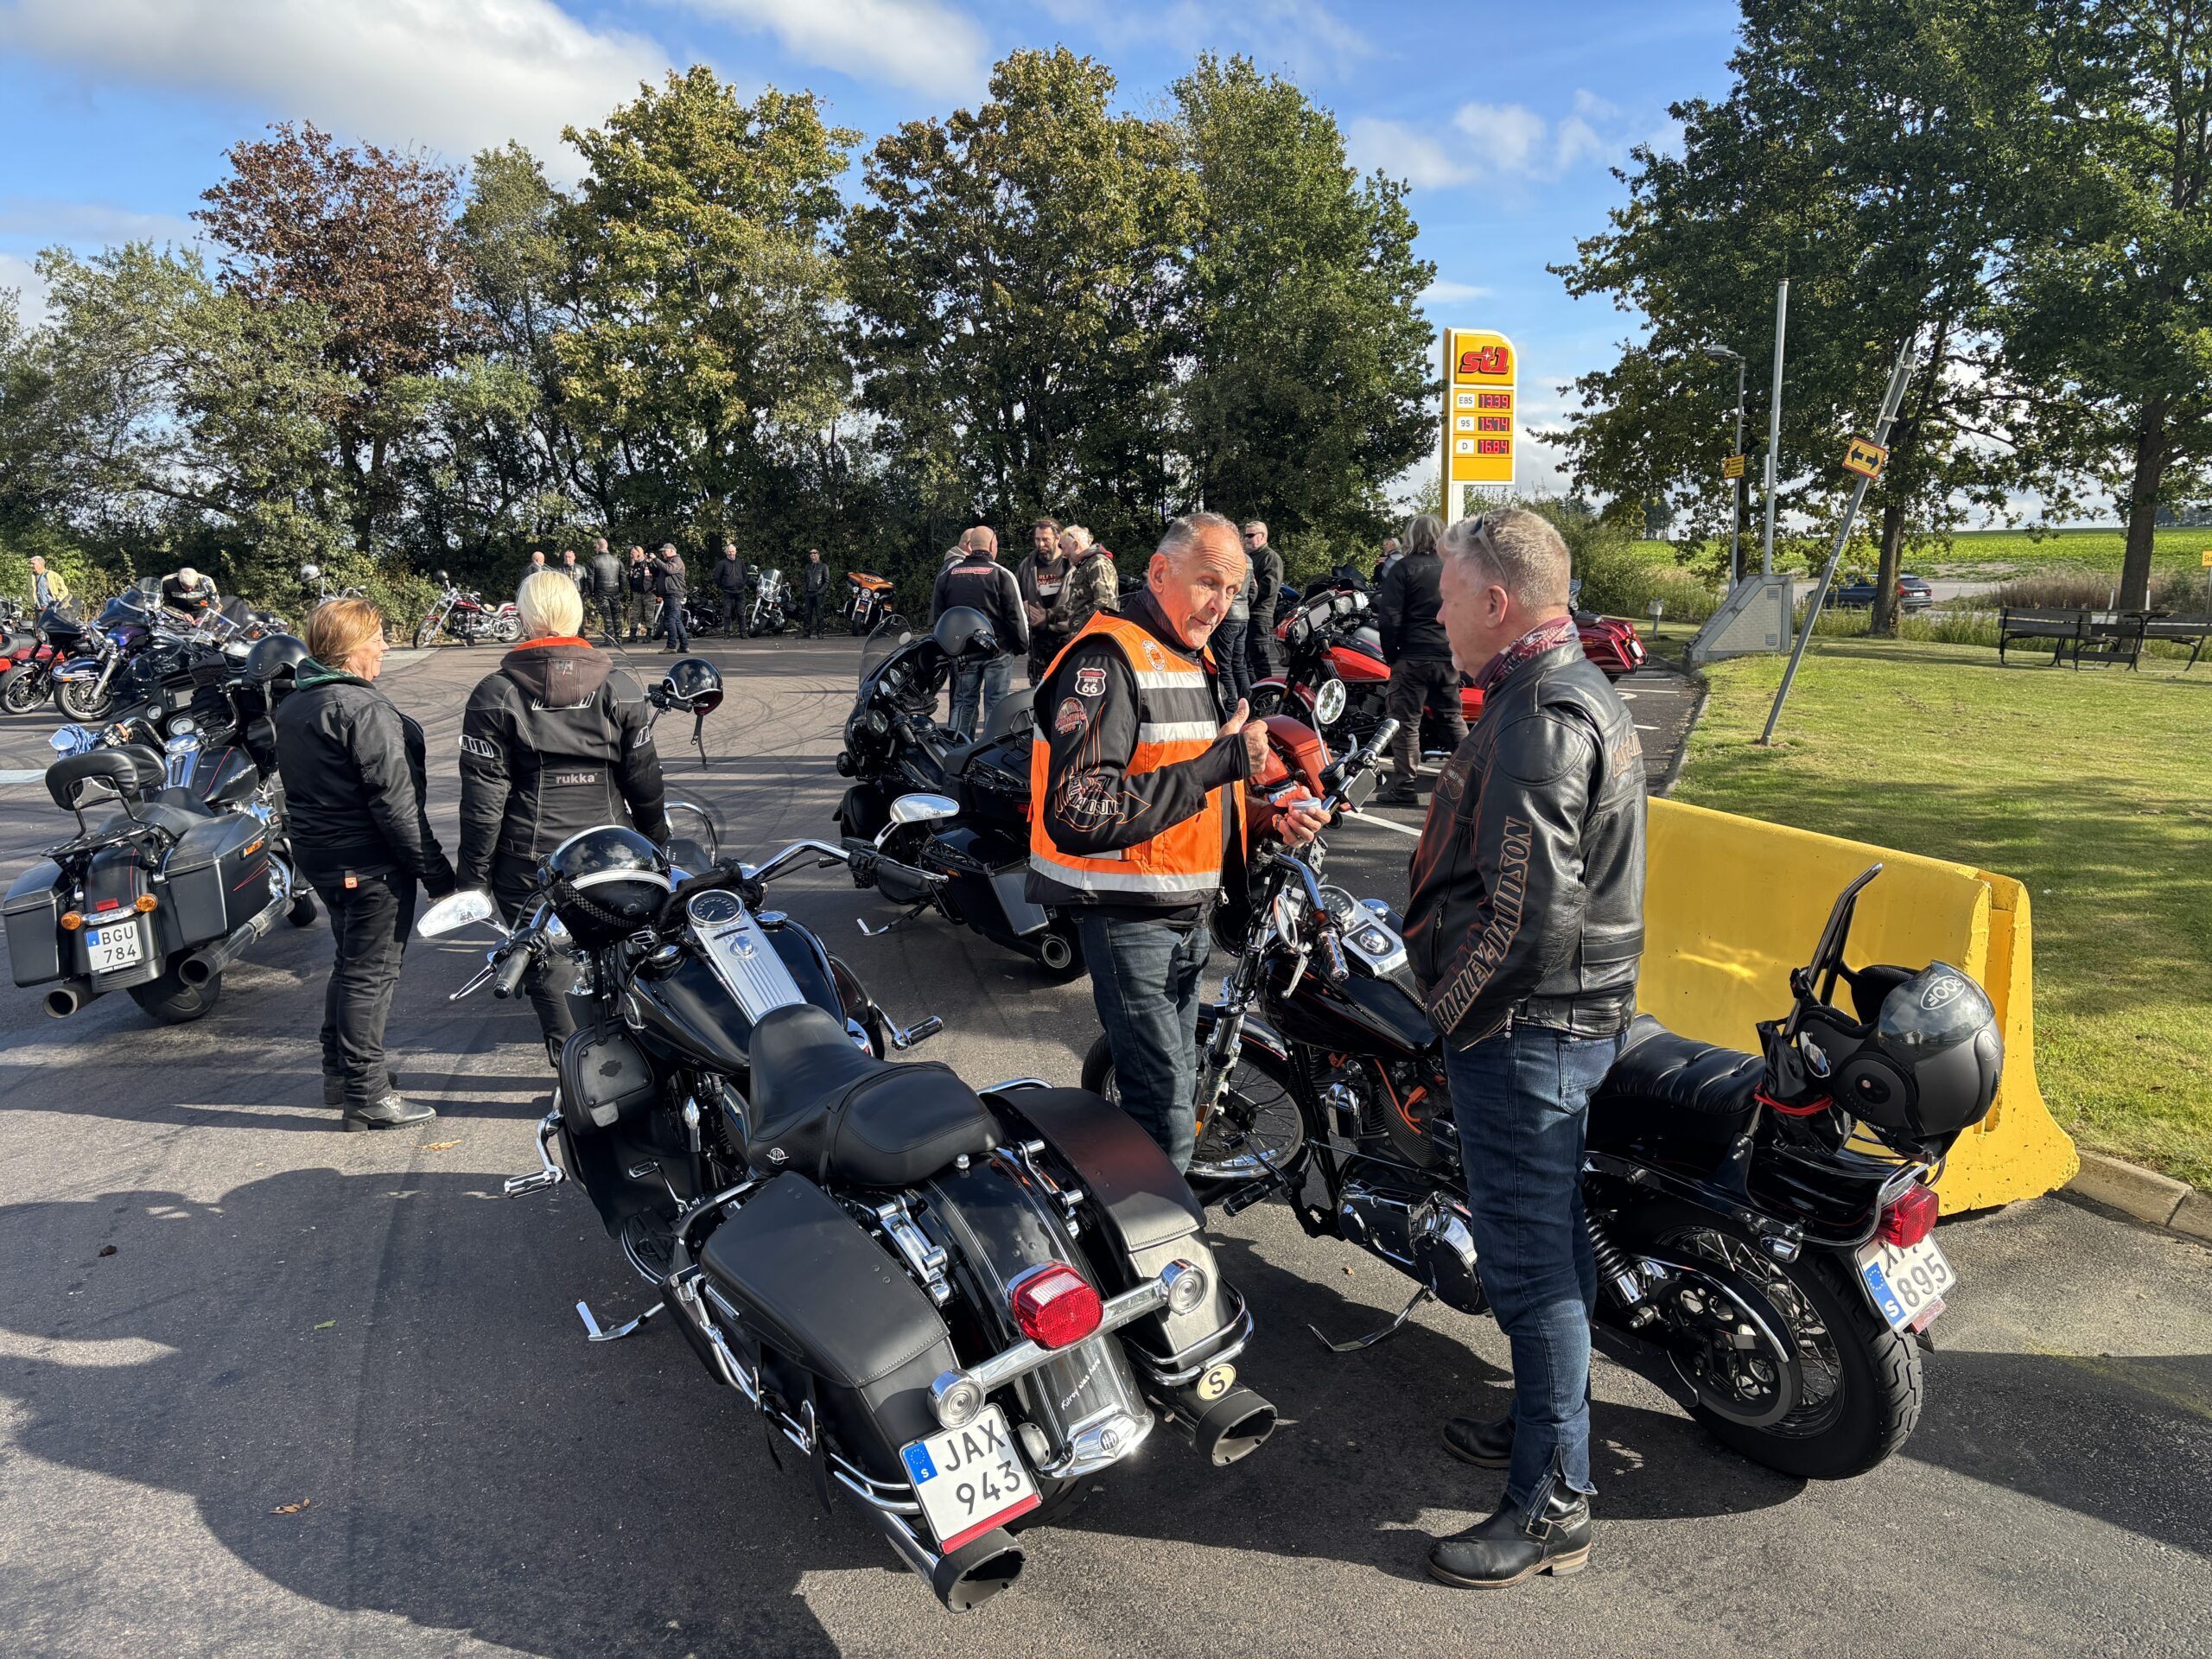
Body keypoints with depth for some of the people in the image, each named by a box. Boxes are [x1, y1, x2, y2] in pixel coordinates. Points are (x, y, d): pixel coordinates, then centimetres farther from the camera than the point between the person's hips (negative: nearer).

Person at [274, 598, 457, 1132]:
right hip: (371, 861, -10)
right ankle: (367, 1096, 6)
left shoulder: (293, 705, 10)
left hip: (319, 854, 10)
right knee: (372, 971, -2)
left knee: (350, 962, 21)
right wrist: (436, 872, -20)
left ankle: (339, 1072, 32)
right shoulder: (364, 710, -20)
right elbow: (395, 801, -23)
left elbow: (300, 785, 18)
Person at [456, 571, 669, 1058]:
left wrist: (474, 874, -1)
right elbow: (644, 780, 2)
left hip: (527, 865, -2)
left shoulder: (495, 694, -7)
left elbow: (483, 798, -8)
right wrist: (658, 846, 15)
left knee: (546, 970, 11)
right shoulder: (620, 688, -2)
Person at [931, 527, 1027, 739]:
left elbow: (936, 615, 11)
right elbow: (1016, 616, -8)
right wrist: (1023, 646, 3)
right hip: (998, 650, -4)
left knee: (964, 702, 12)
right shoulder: (1002, 575, -7)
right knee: (995, 703, 2)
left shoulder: (947, 575, 7)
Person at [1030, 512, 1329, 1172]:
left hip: (1188, 913, 10)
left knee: (1174, 1093, 21)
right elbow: (1077, 814, -29)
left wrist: (1268, 820, 5)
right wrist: (1219, 762, -28)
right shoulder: (1107, 658, -17)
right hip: (1129, 917, -10)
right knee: (1165, 1123, -8)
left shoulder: (1196, 663, 15)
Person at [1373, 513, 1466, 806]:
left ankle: (1406, 786, 0)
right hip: (1449, 655, 5)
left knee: (1406, 721, 0)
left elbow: (1390, 617, -12)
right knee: (1453, 717, 17)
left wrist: (1390, 654, -2)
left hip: (1413, 655, -5)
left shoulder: (1403, 568, -6)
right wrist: (1460, 649, 16)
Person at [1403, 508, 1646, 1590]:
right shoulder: (1582, 691, 12)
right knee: (1549, 1240, 22)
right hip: (1579, 1014, 11)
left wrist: (1450, 1010, -14)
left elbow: (1528, 913, -28)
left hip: (1521, 1025, -11)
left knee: (1528, 1259, 1)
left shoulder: (1536, 719, -22)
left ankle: (1552, 1506, 15)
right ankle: (1546, 1423, 39)